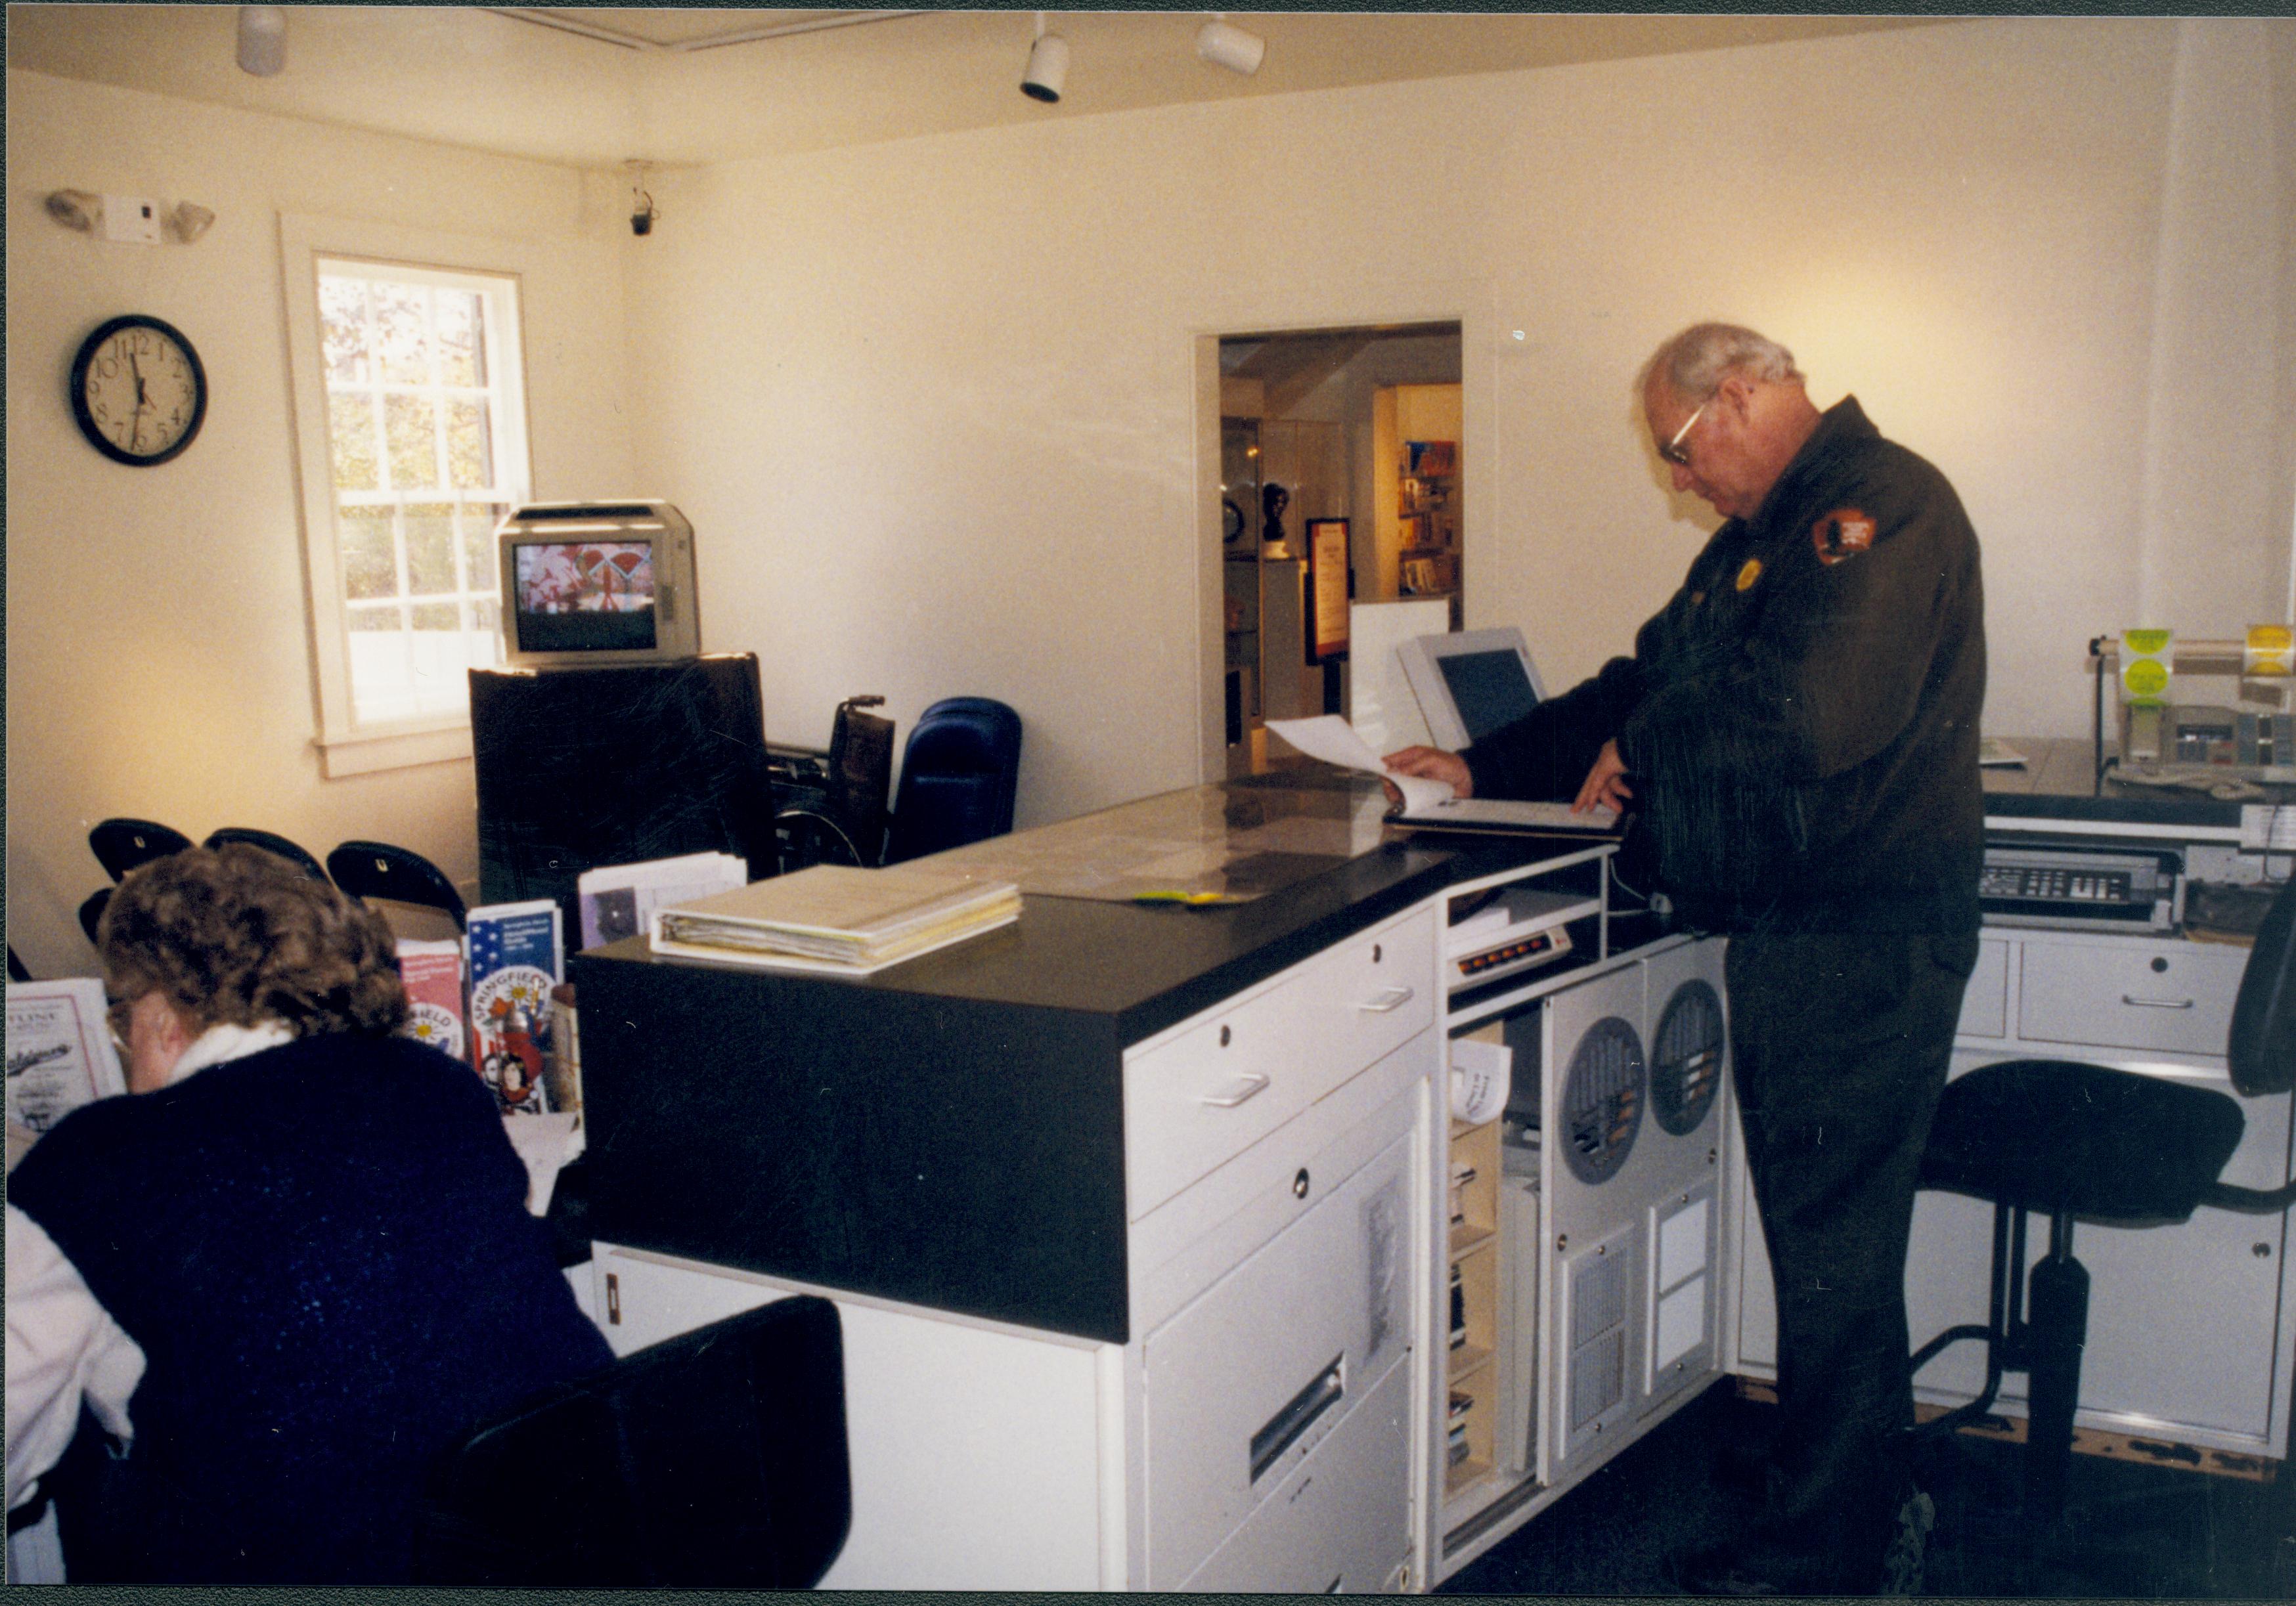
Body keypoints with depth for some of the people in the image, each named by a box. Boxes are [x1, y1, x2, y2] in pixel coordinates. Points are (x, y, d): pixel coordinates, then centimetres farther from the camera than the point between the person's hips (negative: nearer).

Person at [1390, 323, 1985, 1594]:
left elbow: (1815, 716, -28)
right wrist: (1482, 768, 13)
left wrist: (1639, 752, -13)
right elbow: (1640, 688, 21)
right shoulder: (1759, 535, 20)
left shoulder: (1878, 503, -14)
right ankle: (1867, 1497, 33)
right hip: (1787, 932, 10)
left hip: (1861, 940, -10)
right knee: (1819, 1228, 17)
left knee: (1832, 1244, -1)